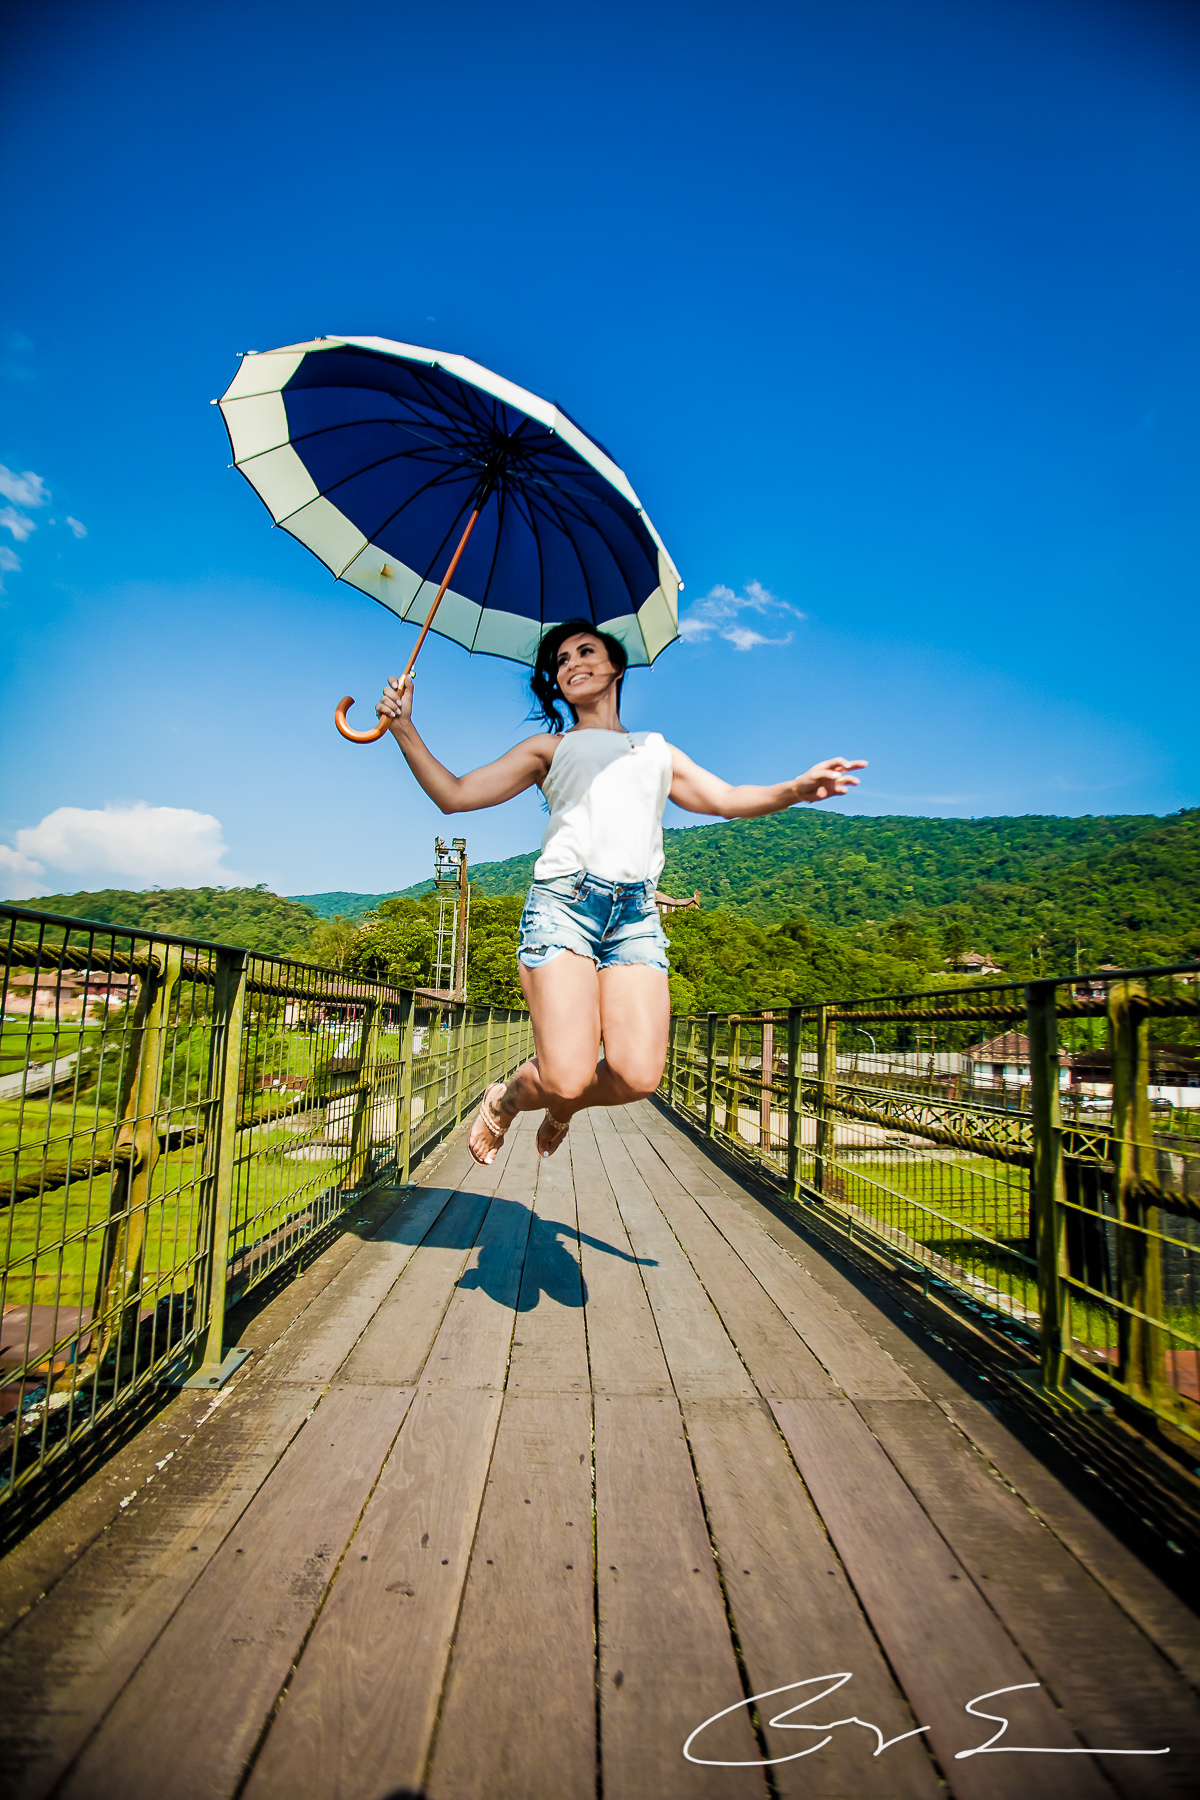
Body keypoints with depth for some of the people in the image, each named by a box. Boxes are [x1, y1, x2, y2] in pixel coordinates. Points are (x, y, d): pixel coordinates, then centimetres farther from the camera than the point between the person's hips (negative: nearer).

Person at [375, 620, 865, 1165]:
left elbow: (728, 800, 18)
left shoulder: (658, 751, 30)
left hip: (636, 914, 3)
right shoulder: (551, 748, 23)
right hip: (564, 901, -2)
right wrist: (404, 727, 5)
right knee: (566, 1077, -18)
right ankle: (504, 1100, 18)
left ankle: (561, 1108, 18)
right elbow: (454, 794, 16)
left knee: (638, 1076, -16)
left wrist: (797, 788, 0)